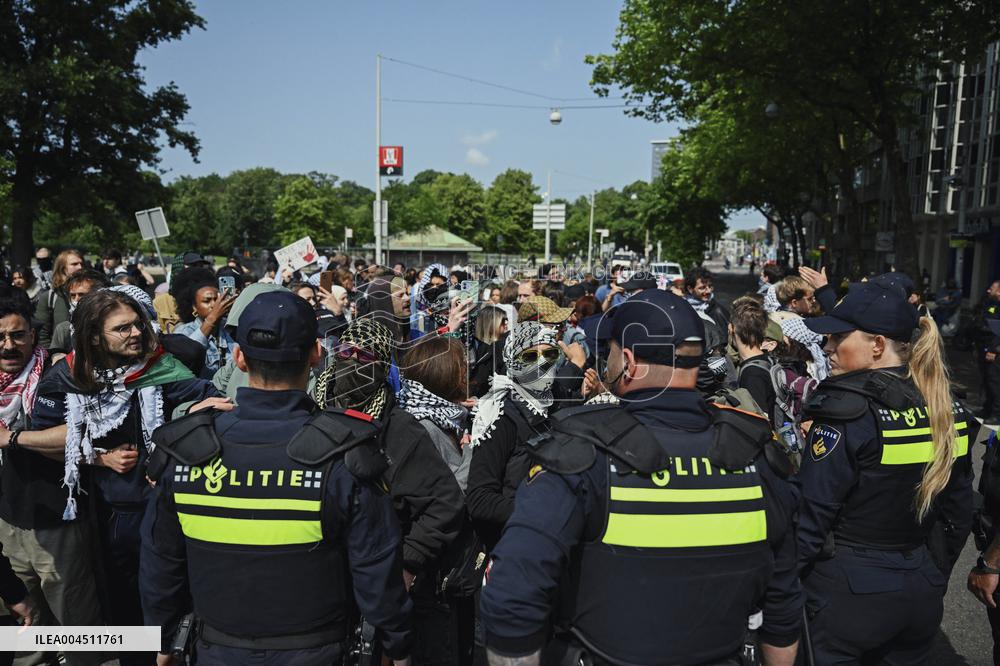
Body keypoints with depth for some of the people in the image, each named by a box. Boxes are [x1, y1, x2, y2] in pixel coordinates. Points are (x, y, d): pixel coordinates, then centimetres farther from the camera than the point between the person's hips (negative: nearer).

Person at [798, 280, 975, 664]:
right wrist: (933, 577, 20)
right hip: (923, 594, 6)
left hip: (849, 592, -6)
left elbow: (811, 515, -20)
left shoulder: (846, 411, -21)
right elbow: (958, 514, 8)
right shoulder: (947, 412, 0)